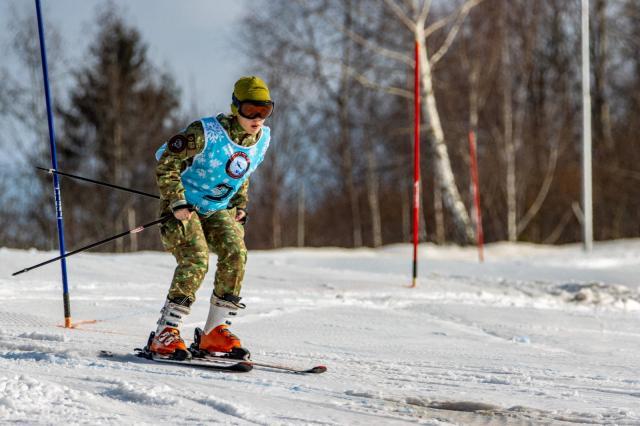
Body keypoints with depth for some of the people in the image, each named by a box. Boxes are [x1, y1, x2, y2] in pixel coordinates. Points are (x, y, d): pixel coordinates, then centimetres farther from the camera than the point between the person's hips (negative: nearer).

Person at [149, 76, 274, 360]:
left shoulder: (262, 139, -3)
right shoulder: (206, 133, -23)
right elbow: (166, 163, -16)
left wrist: (240, 204, 8)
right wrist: (177, 203, -21)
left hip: (218, 209, 6)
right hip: (184, 206, -6)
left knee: (235, 254, -17)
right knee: (196, 261, -24)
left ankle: (214, 332, -8)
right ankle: (165, 334, -18)